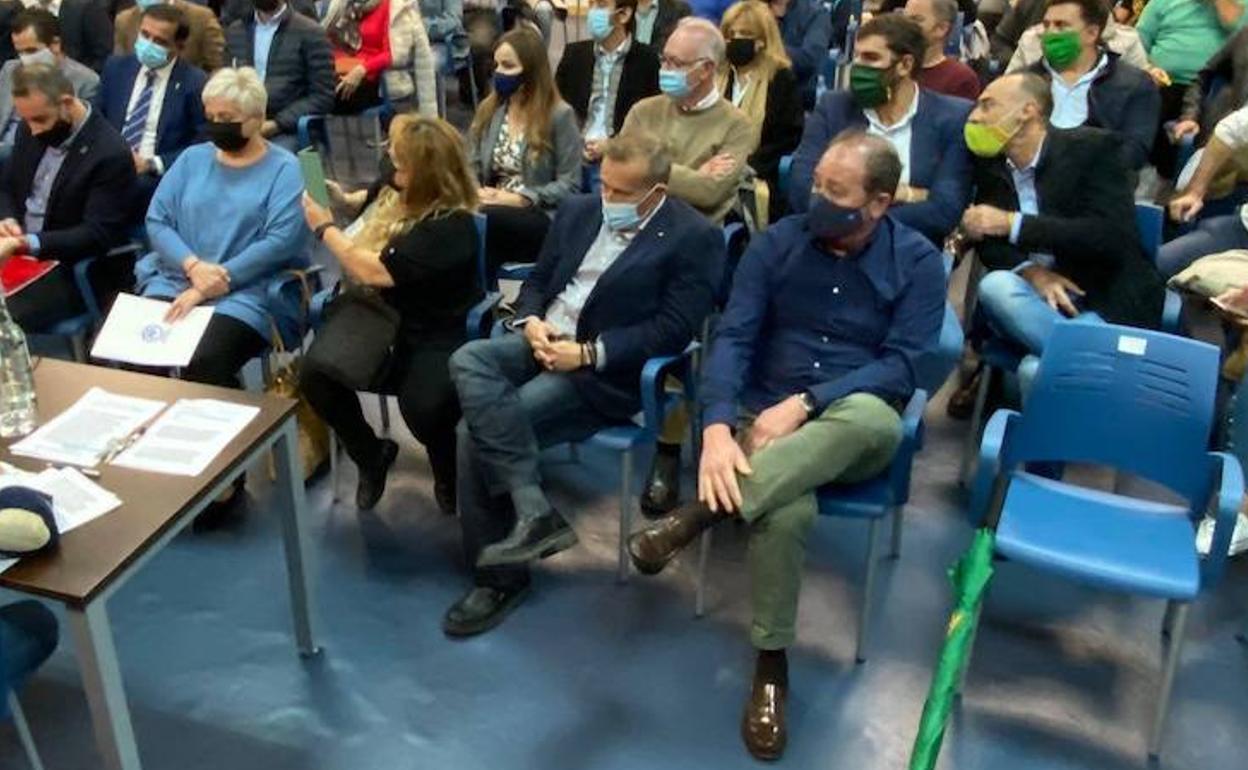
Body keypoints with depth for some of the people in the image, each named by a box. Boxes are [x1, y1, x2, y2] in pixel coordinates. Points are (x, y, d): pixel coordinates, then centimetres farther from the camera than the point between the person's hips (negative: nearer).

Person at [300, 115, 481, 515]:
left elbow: (374, 271, -23)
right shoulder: (408, 200, 5)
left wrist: (325, 227, -10)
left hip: (435, 340, -7)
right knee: (315, 376, -17)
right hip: (390, 324, 7)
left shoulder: (451, 227, -21)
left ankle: (448, 477, 4)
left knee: (422, 407, -35)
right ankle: (373, 455, 12)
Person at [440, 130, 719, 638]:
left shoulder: (693, 238, -5)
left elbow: (674, 329, -12)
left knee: (477, 430, -22)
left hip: (607, 372, -7)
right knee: (468, 360, -25)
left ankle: (501, 575, -8)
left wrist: (588, 352, -18)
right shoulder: (579, 211, 15)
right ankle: (534, 512, -24)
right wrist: (531, 322, -5)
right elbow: (537, 281, 18)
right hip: (544, 343, 7)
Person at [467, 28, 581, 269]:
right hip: (492, 212, 4)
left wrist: (517, 199, -14)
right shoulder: (488, 109, 16)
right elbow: (472, 167, 15)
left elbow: (569, 184, -5)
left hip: (539, 218, -4)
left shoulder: (560, 115, -2)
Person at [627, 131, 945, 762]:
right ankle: (771, 666, -14)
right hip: (764, 419, 0)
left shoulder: (917, 262, -1)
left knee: (875, 417, -40)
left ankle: (701, 513, -37)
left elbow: (902, 365, -10)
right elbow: (732, 338, -6)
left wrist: (804, 404, -22)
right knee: (789, 510, -36)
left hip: (852, 432, 0)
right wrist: (717, 428, -25)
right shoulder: (777, 242, 3)